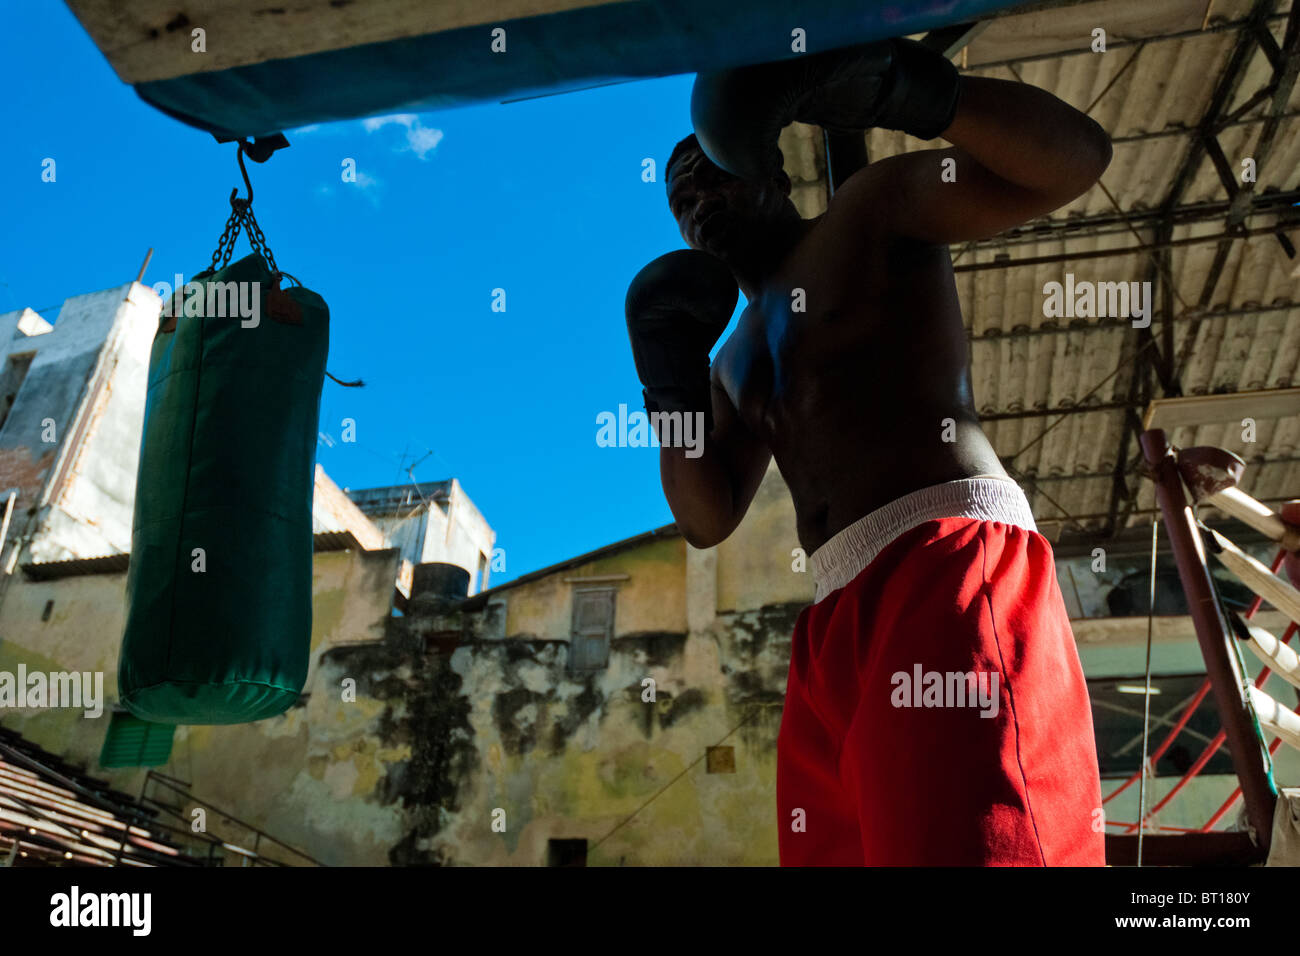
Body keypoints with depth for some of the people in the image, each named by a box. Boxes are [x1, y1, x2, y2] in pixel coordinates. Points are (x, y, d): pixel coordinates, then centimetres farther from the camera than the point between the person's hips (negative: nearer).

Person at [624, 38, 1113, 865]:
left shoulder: (872, 209, 13)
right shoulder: (736, 364, 29)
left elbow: (1075, 156, 0)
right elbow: (707, 520, 19)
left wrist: (897, 84, -12)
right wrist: (669, 375, 10)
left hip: (949, 558, -6)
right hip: (837, 620, 7)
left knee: (972, 842, -21)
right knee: (835, 848, 7)